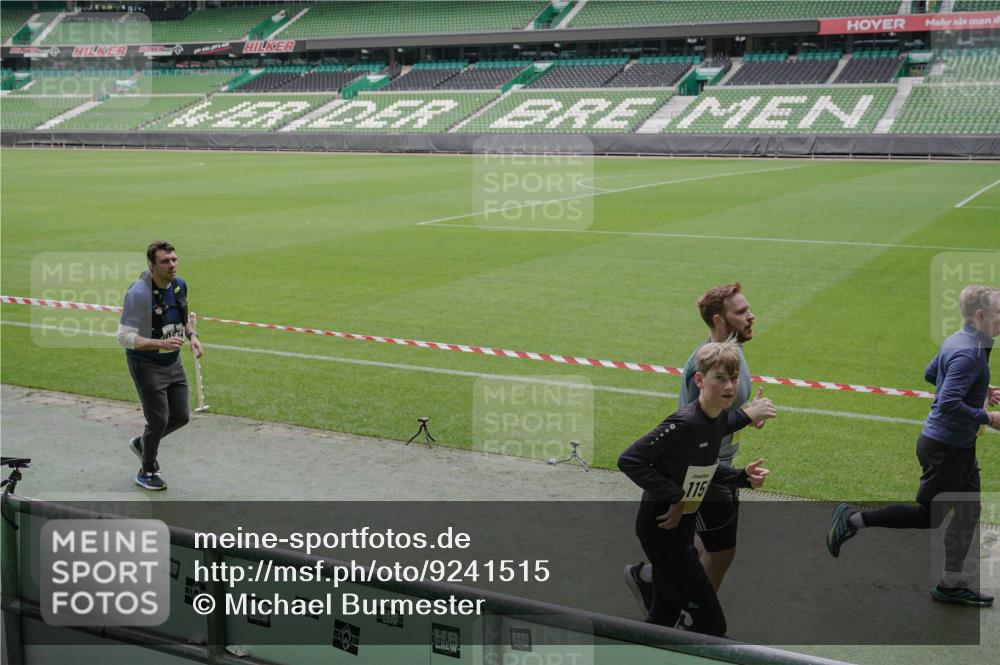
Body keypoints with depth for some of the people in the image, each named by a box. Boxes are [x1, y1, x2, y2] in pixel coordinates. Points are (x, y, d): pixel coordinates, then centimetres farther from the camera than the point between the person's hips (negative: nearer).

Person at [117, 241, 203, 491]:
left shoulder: (180, 285, -1)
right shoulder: (139, 293, -24)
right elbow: (124, 337, -25)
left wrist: (192, 335, 0)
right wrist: (161, 343, -34)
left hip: (173, 362, 7)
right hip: (146, 365, -7)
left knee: (181, 416, 10)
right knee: (159, 420, -4)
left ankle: (142, 443, 38)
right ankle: (147, 473, 20)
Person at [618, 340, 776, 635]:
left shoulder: (722, 418, 3)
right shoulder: (684, 422, -26)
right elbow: (629, 460, -28)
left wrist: (742, 476, 2)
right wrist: (675, 497, -25)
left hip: (682, 526, 9)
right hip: (661, 528, -9)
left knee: (664, 618, 19)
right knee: (712, 623, -4)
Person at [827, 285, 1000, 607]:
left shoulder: (956, 341, 6)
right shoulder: (968, 354, -24)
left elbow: (931, 373, 22)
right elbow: (949, 404, -31)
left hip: (959, 447, 10)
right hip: (946, 448, -10)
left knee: (968, 513, 14)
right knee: (927, 516, 0)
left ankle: (952, 584, 24)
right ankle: (853, 519, 9)